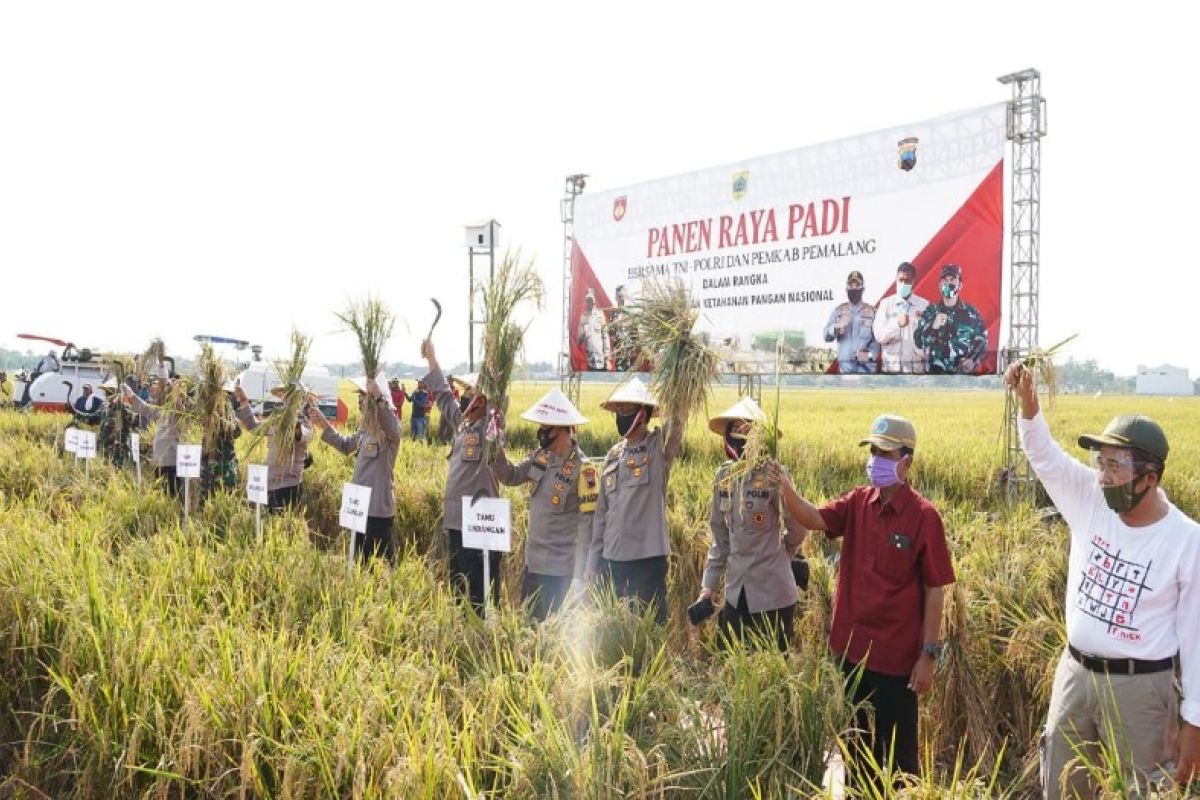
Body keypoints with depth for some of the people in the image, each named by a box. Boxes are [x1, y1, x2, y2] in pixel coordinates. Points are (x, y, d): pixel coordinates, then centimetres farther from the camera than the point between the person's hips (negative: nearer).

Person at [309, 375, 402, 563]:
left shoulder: (389, 427, -16)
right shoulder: (365, 428, 11)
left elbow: (394, 432, -42)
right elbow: (346, 446, 27)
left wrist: (378, 397, -50)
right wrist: (324, 425, 19)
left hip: (378, 506, -9)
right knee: (359, 557, 21)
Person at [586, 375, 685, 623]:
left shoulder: (659, 447, -2)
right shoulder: (613, 455, 13)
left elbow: (675, 422, -25)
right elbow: (601, 512, 15)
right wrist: (593, 561, 12)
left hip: (648, 556, -5)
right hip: (611, 558, 5)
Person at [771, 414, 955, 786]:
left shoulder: (923, 517, -14)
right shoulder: (858, 502, 0)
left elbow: (935, 591, -11)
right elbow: (815, 519, -17)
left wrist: (929, 655, -12)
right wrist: (787, 490, -36)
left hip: (896, 656, -5)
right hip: (852, 648, 5)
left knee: (897, 749, 9)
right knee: (856, 741, 21)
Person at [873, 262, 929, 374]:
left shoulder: (924, 305, 4)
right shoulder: (886, 303, 5)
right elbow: (879, 335, -4)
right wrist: (897, 324, -19)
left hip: (916, 368, 0)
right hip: (891, 367, 0)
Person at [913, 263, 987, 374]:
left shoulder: (971, 312, 6)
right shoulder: (929, 311, 6)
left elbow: (982, 341, 7)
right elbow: (918, 342, -1)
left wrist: (973, 360, -9)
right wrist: (933, 326, -16)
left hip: (965, 374, 0)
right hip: (935, 373, 0)